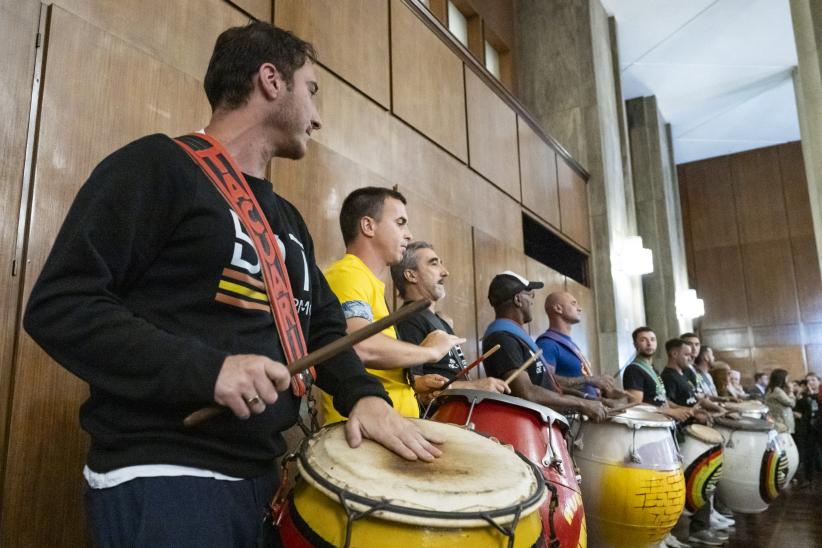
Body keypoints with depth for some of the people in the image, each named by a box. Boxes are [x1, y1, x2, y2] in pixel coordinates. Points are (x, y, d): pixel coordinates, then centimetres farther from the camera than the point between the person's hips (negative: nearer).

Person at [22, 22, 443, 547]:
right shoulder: (160, 166, -9)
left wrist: (363, 394, -3)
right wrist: (205, 369, -25)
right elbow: (59, 306, -15)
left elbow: (321, 324, 16)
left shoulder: (287, 217, 16)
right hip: (159, 478, -8)